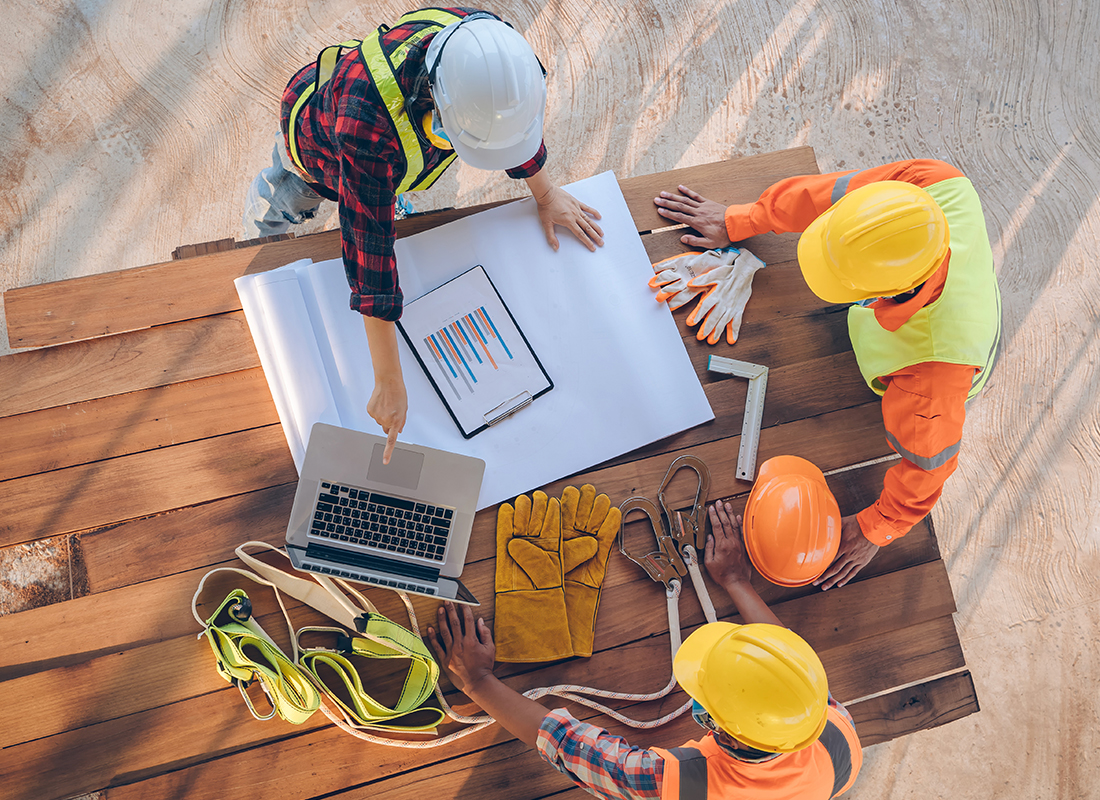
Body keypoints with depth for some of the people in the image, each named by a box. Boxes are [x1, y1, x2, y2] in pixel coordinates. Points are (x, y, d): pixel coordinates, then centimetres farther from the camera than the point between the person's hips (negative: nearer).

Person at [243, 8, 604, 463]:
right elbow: (370, 254, -50)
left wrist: (545, 194, -2)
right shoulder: (368, 125, -54)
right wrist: (389, 384, -45)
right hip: (319, 145, -3)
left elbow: (516, 122, -15)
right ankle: (267, 199, 57)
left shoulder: (488, 49, -40)